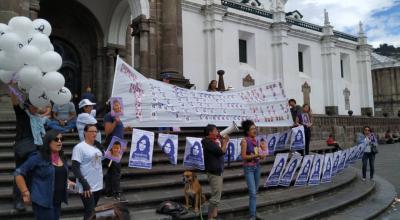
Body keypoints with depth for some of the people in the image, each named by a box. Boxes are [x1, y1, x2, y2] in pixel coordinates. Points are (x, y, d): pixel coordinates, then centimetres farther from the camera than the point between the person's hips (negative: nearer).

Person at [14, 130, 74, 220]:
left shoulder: (62, 158, 8)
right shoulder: (38, 157, -12)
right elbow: (18, 173, -9)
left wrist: (68, 182, 7)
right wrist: (25, 193, -11)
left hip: (58, 201, 7)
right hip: (43, 202, -7)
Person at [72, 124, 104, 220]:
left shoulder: (97, 145, 8)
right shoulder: (79, 147, -11)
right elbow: (75, 168, -16)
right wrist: (84, 184, -21)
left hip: (98, 185, 6)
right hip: (87, 187, -6)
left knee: (93, 211, 16)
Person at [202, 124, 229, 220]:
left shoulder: (213, 142, 15)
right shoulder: (208, 142, -16)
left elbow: (221, 152, 18)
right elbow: (221, 151, -22)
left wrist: (223, 141, 11)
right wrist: (225, 141, -7)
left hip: (218, 172, 10)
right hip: (214, 173, -10)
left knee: (217, 195, 14)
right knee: (216, 197, -10)